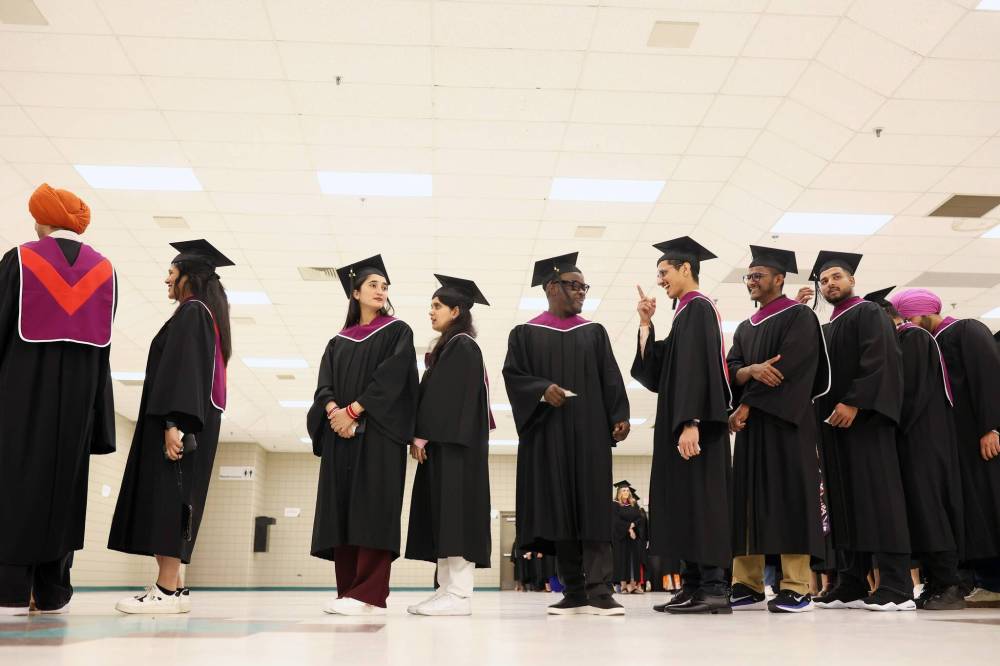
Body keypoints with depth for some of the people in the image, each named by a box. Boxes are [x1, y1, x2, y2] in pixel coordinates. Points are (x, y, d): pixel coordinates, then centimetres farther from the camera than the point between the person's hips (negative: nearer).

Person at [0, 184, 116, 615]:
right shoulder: (103, 270, 6)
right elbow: (102, 342, 5)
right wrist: (94, 408, 8)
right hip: (76, 392, 3)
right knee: (63, 481, 7)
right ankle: (52, 591, 9)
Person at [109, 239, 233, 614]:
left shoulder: (190, 313, -8)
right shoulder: (206, 316, 21)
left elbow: (184, 371, -20)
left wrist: (173, 422, -26)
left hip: (177, 423, -10)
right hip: (195, 421, 10)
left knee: (166, 500, -11)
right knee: (169, 504, 9)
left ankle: (167, 591, -11)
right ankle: (171, 585, 10)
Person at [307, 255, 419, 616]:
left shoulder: (396, 331, 8)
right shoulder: (338, 342, 20)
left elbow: (392, 376, -7)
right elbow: (324, 385, 8)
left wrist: (354, 410, -13)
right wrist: (334, 410, -13)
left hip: (378, 430, -5)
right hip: (340, 431, 5)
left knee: (372, 506, -12)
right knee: (342, 508, 0)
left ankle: (369, 594, -15)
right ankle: (348, 591, 3)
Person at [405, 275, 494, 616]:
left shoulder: (461, 345, -7)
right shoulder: (451, 348, 22)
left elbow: (445, 395, -16)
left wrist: (422, 434, -17)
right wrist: (423, 436, 13)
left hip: (453, 442, -10)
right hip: (443, 442, 10)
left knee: (454, 512, -12)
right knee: (444, 517, 7)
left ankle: (459, 595, -12)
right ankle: (448, 589, 8)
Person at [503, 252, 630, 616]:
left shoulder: (594, 332, 15)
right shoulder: (525, 333, 10)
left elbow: (611, 380, 8)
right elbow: (513, 375, 1)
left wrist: (619, 417, -6)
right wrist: (543, 390, -17)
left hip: (589, 431, 1)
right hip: (548, 432, -1)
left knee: (592, 507, -8)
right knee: (558, 509, -2)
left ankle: (599, 591, -11)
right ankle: (574, 593, 4)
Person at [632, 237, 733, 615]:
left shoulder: (697, 308, -9)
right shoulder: (686, 312, 20)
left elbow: (697, 368, -21)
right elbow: (657, 372, 16)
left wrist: (690, 422, -28)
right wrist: (646, 324, 12)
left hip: (693, 423, -10)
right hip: (679, 421, 10)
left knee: (699, 500, -10)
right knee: (685, 503, 9)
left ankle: (714, 587, -8)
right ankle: (694, 584, 12)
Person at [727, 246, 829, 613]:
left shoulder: (799, 316, 1)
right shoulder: (745, 328, 21)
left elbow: (791, 368, -12)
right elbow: (732, 371, 9)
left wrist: (746, 405, -13)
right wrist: (752, 370, -16)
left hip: (785, 420, -6)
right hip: (751, 421, 7)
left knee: (788, 498, -9)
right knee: (748, 501, 2)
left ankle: (796, 589, -7)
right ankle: (748, 586, 4)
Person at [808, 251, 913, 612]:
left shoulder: (869, 313, 1)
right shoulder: (826, 330, 24)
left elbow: (877, 361, -13)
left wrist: (854, 403, -21)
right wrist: (824, 412, 7)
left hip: (864, 417, -8)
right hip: (834, 421, 8)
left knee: (877, 497, -11)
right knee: (846, 503, 4)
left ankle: (897, 587, -11)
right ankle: (852, 585, 5)